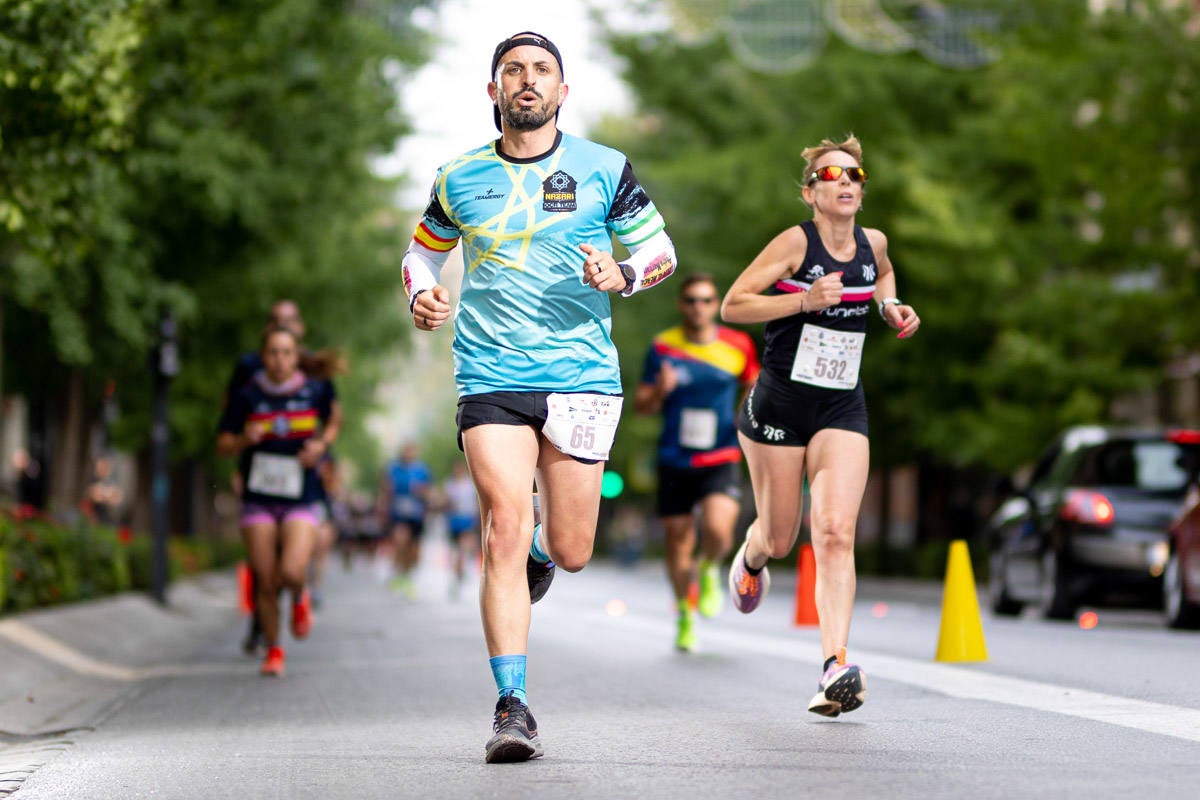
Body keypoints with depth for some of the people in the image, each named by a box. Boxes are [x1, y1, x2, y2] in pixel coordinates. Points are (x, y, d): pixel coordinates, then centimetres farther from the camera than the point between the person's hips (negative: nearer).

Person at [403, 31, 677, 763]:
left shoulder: (604, 169, 4)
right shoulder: (460, 179, 7)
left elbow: (661, 249, 11)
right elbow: (425, 248, 23)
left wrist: (623, 275, -11)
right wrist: (422, 297, 2)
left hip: (583, 378, 0)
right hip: (491, 379, 0)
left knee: (569, 553, 5)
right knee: (505, 531, -15)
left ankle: (541, 552, 44)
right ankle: (513, 707, -11)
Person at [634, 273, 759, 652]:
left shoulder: (739, 346, 0)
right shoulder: (663, 347, 0)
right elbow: (641, 404, 3)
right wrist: (659, 391, -18)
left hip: (721, 460, -1)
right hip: (674, 462, 1)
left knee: (718, 532, -24)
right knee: (678, 546, 4)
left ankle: (709, 569, 11)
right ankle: (685, 616, 27)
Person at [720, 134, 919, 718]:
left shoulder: (872, 243, 4)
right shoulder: (796, 242, -11)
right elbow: (732, 305, -12)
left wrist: (891, 307, 9)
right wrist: (804, 300, -22)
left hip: (842, 408, 2)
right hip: (779, 402, -2)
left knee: (835, 533, -16)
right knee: (779, 539, 9)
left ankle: (835, 667, -23)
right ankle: (752, 554, 49)